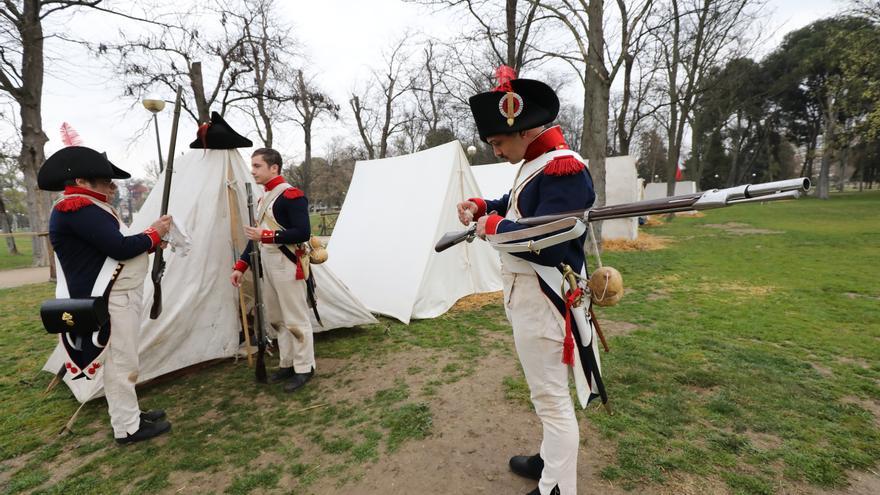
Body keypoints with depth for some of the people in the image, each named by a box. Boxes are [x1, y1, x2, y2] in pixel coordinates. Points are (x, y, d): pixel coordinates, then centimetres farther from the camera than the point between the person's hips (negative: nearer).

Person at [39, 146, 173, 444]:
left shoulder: (90, 207, 16)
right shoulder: (76, 207, -16)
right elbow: (120, 248, -24)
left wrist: (150, 244, 5)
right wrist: (154, 233, -9)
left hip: (120, 297, 10)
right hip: (109, 302, -10)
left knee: (122, 362, 18)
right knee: (120, 364, -1)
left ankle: (130, 413, 31)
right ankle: (127, 428, 11)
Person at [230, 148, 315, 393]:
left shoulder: (291, 195, -13)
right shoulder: (264, 198, 17)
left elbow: (303, 233, -20)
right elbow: (257, 236, 21)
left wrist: (268, 236, -21)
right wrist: (241, 266, 16)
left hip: (287, 266, -9)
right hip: (267, 266, 9)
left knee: (295, 319, -1)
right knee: (277, 318, 15)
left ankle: (304, 368, 11)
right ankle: (287, 364, 28)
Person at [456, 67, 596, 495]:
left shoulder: (564, 169, -20)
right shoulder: (534, 164, 12)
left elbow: (546, 245, -28)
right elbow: (517, 207, 23)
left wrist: (493, 227, -15)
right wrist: (480, 207, 5)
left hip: (541, 298, -10)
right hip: (525, 292, 10)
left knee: (551, 397, 3)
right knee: (547, 391, 23)